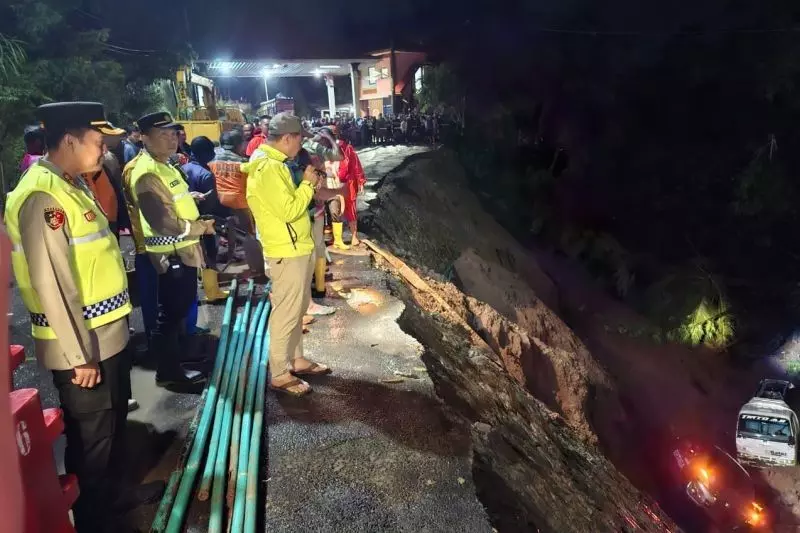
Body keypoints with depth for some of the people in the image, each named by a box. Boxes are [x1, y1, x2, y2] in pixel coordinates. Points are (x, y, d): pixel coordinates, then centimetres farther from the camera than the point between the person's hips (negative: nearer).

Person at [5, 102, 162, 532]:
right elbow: (53, 285, -23)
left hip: (109, 333, 9)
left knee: (114, 422, 24)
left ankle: (114, 491, 45)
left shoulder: (71, 185, 9)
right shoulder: (42, 196, -22)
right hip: (82, 343, -9)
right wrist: (80, 355, -19)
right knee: (91, 436, 9)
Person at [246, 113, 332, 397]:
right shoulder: (268, 168, -20)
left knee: (297, 308, 19)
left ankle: (296, 359, 33)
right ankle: (279, 374, 10)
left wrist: (307, 186, 6)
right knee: (286, 312, -2)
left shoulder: (274, 164, 12)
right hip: (287, 252, -11)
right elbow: (289, 211, -25)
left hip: (298, 248, 11)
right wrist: (308, 183, -14)